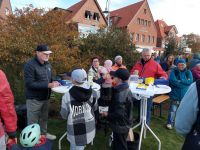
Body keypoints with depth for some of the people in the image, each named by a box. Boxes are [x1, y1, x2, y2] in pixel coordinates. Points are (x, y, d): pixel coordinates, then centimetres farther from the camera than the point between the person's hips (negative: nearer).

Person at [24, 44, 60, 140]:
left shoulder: (47, 64, 6)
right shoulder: (30, 65, -18)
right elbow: (29, 84, -23)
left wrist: (55, 83, -7)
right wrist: (48, 85, -26)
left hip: (45, 97, 7)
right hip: (34, 99, -7)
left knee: (44, 118, 21)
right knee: (33, 122, 8)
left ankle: (43, 133, 40)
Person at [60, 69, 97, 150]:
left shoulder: (67, 96, -21)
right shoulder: (91, 93, -11)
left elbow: (64, 115, -8)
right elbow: (95, 108, 6)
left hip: (76, 131, -3)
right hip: (89, 128, 3)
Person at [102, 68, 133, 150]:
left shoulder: (120, 94, -31)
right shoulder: (126, 89, 0)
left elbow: (119, 114, -30)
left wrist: (107, 114, -16)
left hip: (120, 126, -9)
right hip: (123, 124, 9)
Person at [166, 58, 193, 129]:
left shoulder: (188, 72, 6)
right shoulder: (174, 71, -2)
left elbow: (190, 81, -9)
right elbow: (172, 80, -17)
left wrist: (180, 81, -16)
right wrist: (184, 83, -13)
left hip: (185, 95, 3)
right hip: (175, 94, -3)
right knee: (173, 109, -2)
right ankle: (170, 123, 11)